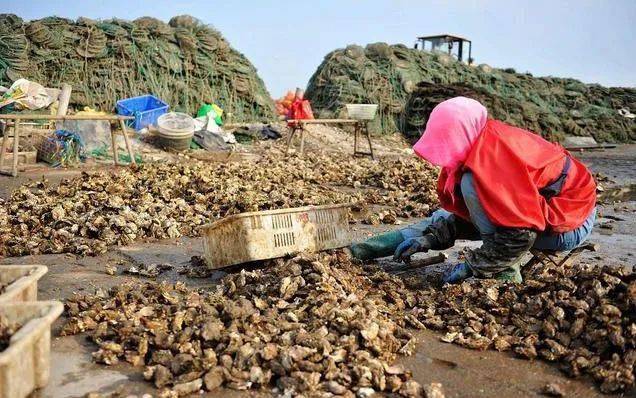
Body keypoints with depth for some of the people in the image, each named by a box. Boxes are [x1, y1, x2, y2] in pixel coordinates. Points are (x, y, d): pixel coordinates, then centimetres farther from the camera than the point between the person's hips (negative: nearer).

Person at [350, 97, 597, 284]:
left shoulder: (495, 157, -31)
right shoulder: (479, 144, -4)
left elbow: (521, 232, -32)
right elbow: (465, 211, 6)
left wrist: (472, 267, -23)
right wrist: (429, 237, -5)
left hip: (571, 225, -9)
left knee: (472, 185, -25)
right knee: (447, 216, 8)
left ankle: (505, 273, -16)